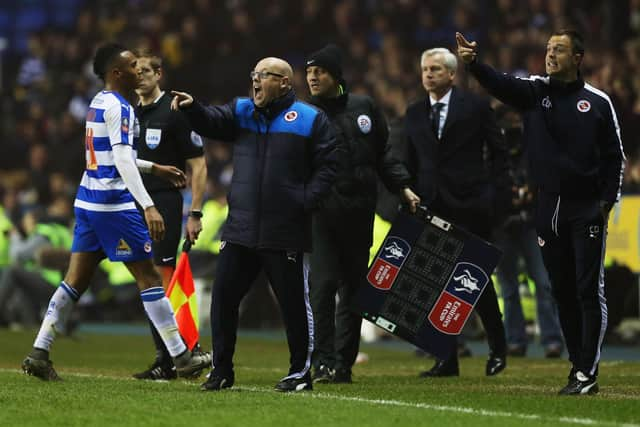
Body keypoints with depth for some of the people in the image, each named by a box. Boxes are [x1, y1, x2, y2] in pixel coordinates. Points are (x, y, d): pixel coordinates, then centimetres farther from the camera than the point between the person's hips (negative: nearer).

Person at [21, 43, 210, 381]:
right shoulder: (118, 107, -14)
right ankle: (181, 358, 3)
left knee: (76, 280, 7)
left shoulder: (98, 103, 15)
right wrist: (148, 207, -28)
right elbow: (122, 161, -23)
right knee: (147, 276, -2)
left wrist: (155, 168, 35)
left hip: (87, 201, 9)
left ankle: (39, 353, 1)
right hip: (113, 202, -9)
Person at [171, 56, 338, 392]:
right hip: (240, 230, 4)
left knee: (294, 303, 2)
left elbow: (327, 166, -3)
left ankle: (300, 371, 14)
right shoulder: (241, 112, 11)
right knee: (223, 298, 3)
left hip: (286, 235, -4)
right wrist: (192, 109, -25)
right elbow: (211, 123, -5)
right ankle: (222, 370, 13)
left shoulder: (309, 119, -1)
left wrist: (306, 202, -11)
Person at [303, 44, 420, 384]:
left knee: (354, 287, 7)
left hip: (360, 214, 4)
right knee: (323, 284, -12)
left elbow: (383, 154, 17)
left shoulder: (363, 108, 10)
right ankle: (323, 362, -10)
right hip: (322, 212, -4)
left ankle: (344, 363, 13)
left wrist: (403, 187, 9)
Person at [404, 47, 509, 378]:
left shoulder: (475, 106, 0)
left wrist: (493, 194, -6)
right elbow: (411, 162, 15)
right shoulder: (414, 113, 12)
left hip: (470, 205, -4)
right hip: (431, 207, 4)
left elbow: (498, 153, 2)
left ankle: (498, 348, 18)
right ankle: (447, 359, 5)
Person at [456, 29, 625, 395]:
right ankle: (578, 366, 17)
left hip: (587, 210, -4)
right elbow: (500, 84, -12)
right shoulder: (534, 91, 7)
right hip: (549, 210, 4)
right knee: (563, 292, 9)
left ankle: (588, 374, -7)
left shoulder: (598, 101, 0)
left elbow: (615, 156, 3)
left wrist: (607, 202, -6)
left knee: (589, 291, -6)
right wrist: (473, 62, -32)